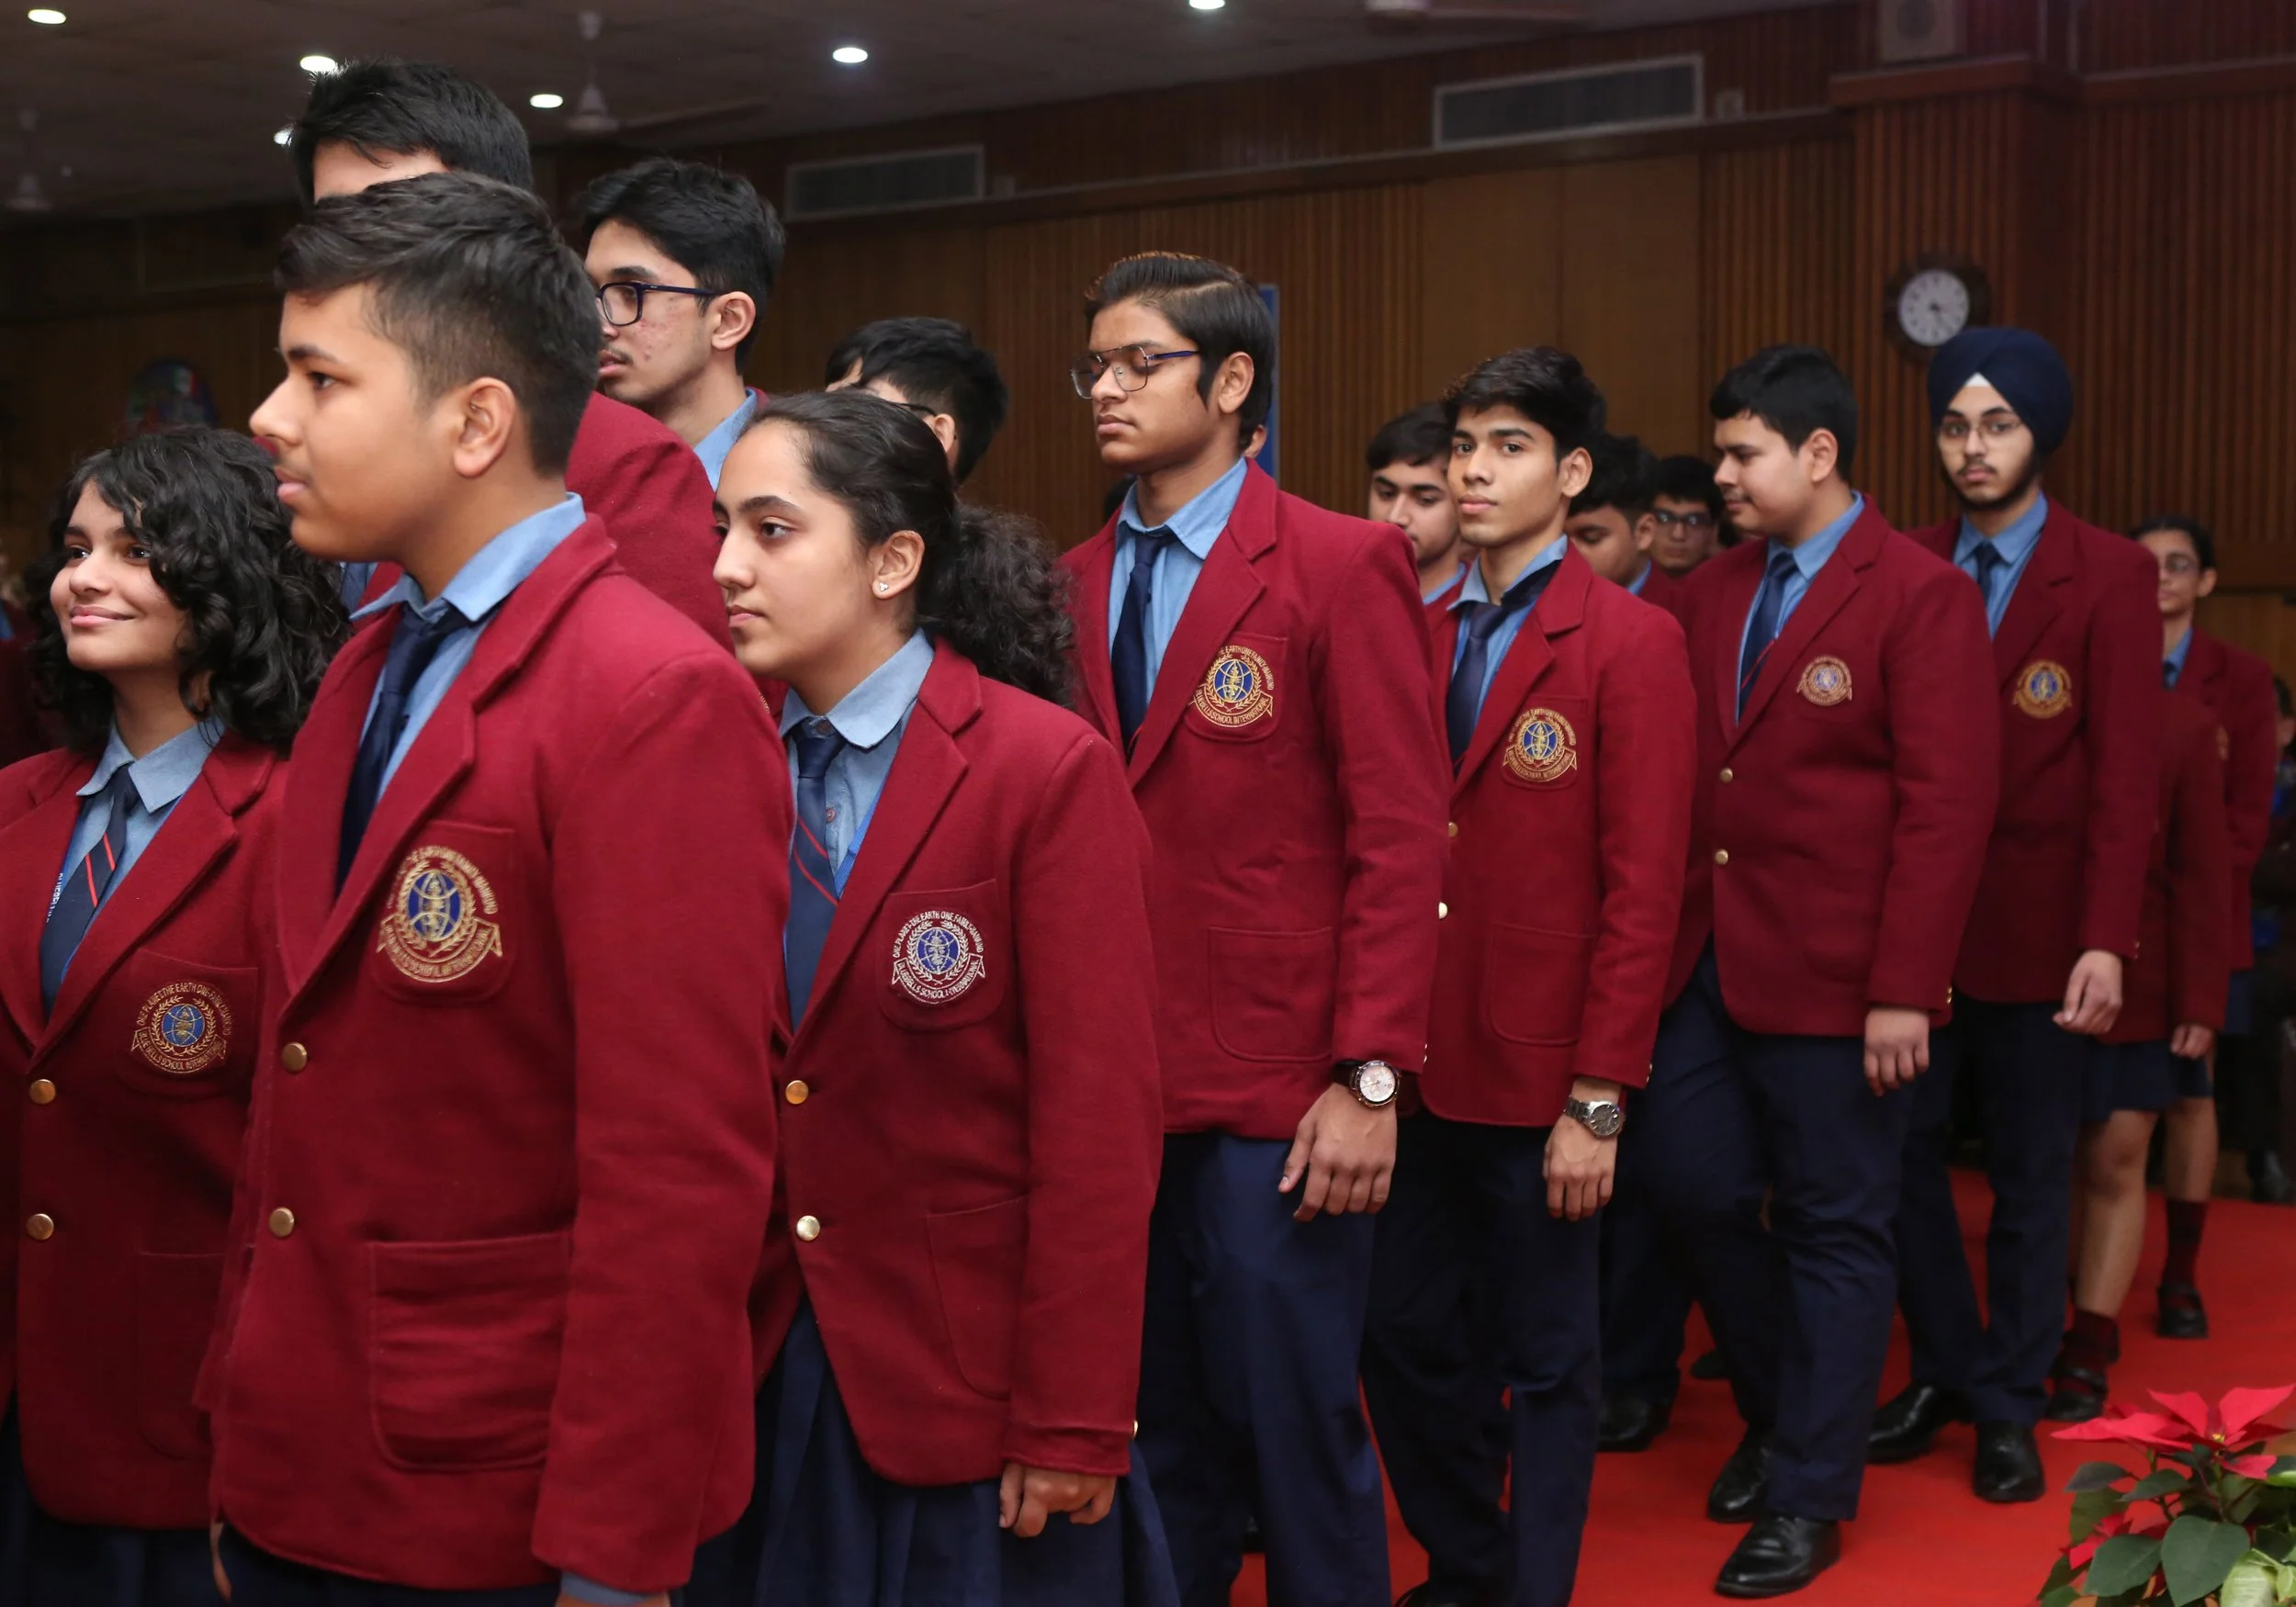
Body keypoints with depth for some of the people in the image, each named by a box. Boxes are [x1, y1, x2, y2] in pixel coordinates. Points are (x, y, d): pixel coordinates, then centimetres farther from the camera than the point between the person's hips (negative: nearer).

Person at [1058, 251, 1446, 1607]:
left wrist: (1372, 1078, -15)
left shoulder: (1344, 566, -7)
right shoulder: (1074, 585, 9)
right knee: (1156, 1427, 15)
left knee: (1295, 1429, 4)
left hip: (1279, 1101, -5)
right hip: (1112, 1085, 5)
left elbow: (1402, 837, -10)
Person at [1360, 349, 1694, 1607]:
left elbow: (1643, 890, -11)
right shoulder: (1423, 637, 8)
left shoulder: (1629, 644, -8)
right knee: (1405, 1340, 14)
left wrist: (1598, 1100, -14)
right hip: (1419, 1066, 5)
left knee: (1546, 1360, 8)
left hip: (1540, 1079, -5)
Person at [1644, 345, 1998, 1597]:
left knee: (1834, 1225, 6)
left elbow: (1945, 810, -13)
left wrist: (1905, 992, -17)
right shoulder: (1710, 594, 10)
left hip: (1834, 973, -6)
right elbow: (1672, 771, 9)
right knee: (1692, 1185, 9)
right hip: (1706, 961, 6)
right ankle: (1780, 1408, 34)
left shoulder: (1920, 597, -9)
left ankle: (1810, 1494, 19)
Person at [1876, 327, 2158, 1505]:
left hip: (2036, 925, -3)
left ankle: (2010, 1408, 22)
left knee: (2030, 1175, 8)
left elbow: (2126, 771, -9)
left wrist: (2107, 940, -16)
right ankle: (1948, 1371, 27)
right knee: (1904, 1153, 8)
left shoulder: (2110, 577, -4)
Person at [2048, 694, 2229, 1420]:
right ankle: (2043, 1334, 22)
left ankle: (2089, 1354, 9)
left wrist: (2200, 999, -7)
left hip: (2139, 987, -1)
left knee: (2115, 1164, 1)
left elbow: (2202, 870, -2)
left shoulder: (2183, 725, -2)